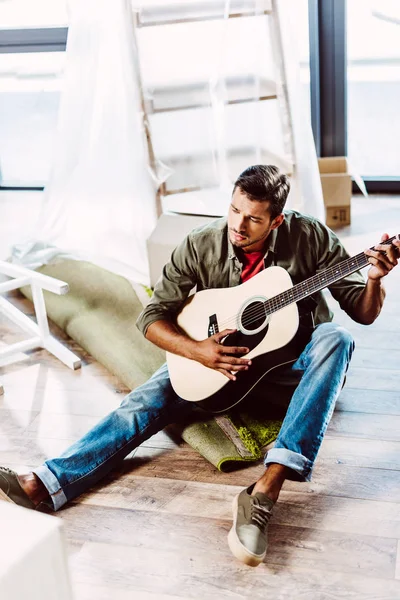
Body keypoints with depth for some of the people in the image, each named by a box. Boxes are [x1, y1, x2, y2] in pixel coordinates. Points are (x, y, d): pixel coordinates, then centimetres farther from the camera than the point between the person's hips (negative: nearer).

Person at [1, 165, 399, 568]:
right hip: (222, 357, 2)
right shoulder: (201, 246, -13)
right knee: (148, 399, -20)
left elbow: (363, 312, -12)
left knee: (334, 338, -35)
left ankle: (267, 488, -49)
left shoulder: (310, 237, -16)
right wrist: (196, 350, -28)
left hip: (293, 361, -1)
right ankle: (45, 485, -31)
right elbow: (152, 315, -10)